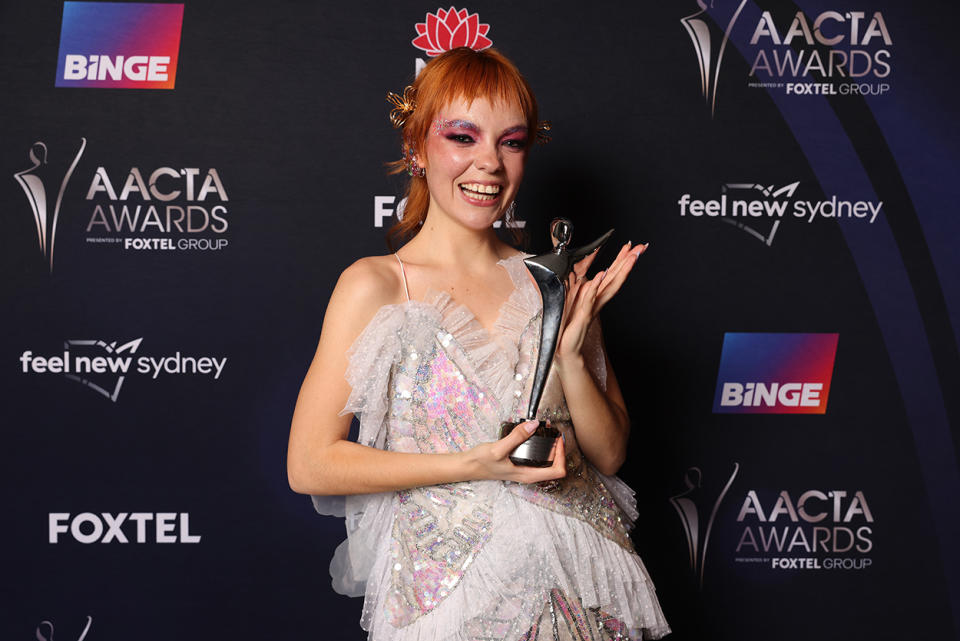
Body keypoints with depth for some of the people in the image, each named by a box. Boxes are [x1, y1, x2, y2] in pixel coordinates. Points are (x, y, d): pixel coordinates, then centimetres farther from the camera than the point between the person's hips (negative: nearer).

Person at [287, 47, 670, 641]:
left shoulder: (557, 282, 2)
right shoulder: (375, 286, -8)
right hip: (447, 590, -3)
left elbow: (609, 455, 5)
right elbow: (310, 464, -10)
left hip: (580, 583, 4)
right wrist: (471, 466, -17)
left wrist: (570, 352, -12)